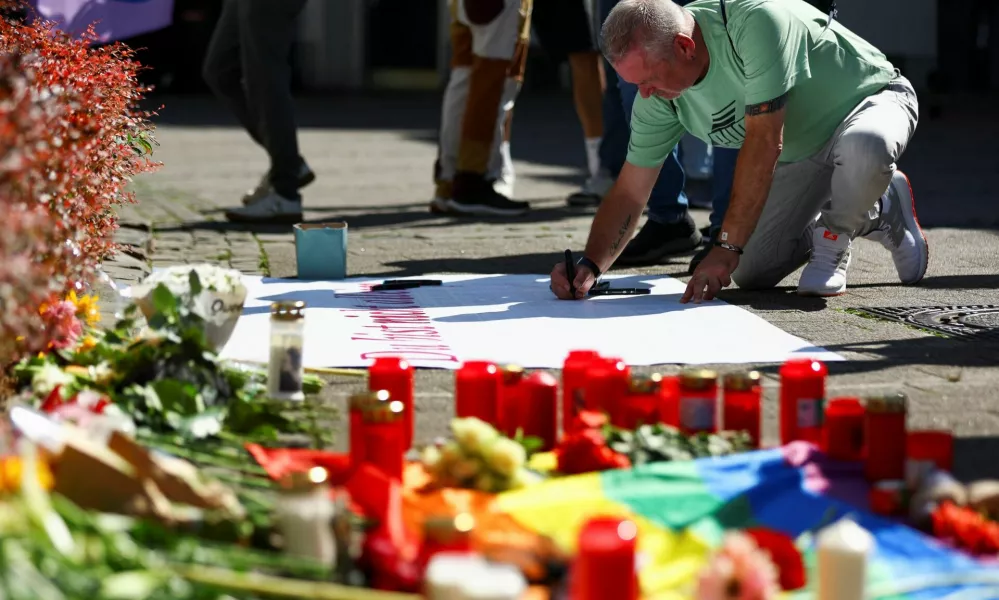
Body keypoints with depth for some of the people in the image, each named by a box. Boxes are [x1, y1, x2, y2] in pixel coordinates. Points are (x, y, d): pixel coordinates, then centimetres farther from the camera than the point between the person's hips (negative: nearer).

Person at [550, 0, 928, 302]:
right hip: (801, 153, 7)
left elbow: (763, 143, -37)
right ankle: (877, 213, 17)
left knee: (863, 146, -43)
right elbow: (629, 193, -7)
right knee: (750, 274, -3)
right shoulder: (659, 96, -15)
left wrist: (727, 248, -35)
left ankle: (833, 237, -9)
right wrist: (589, 265, -24)